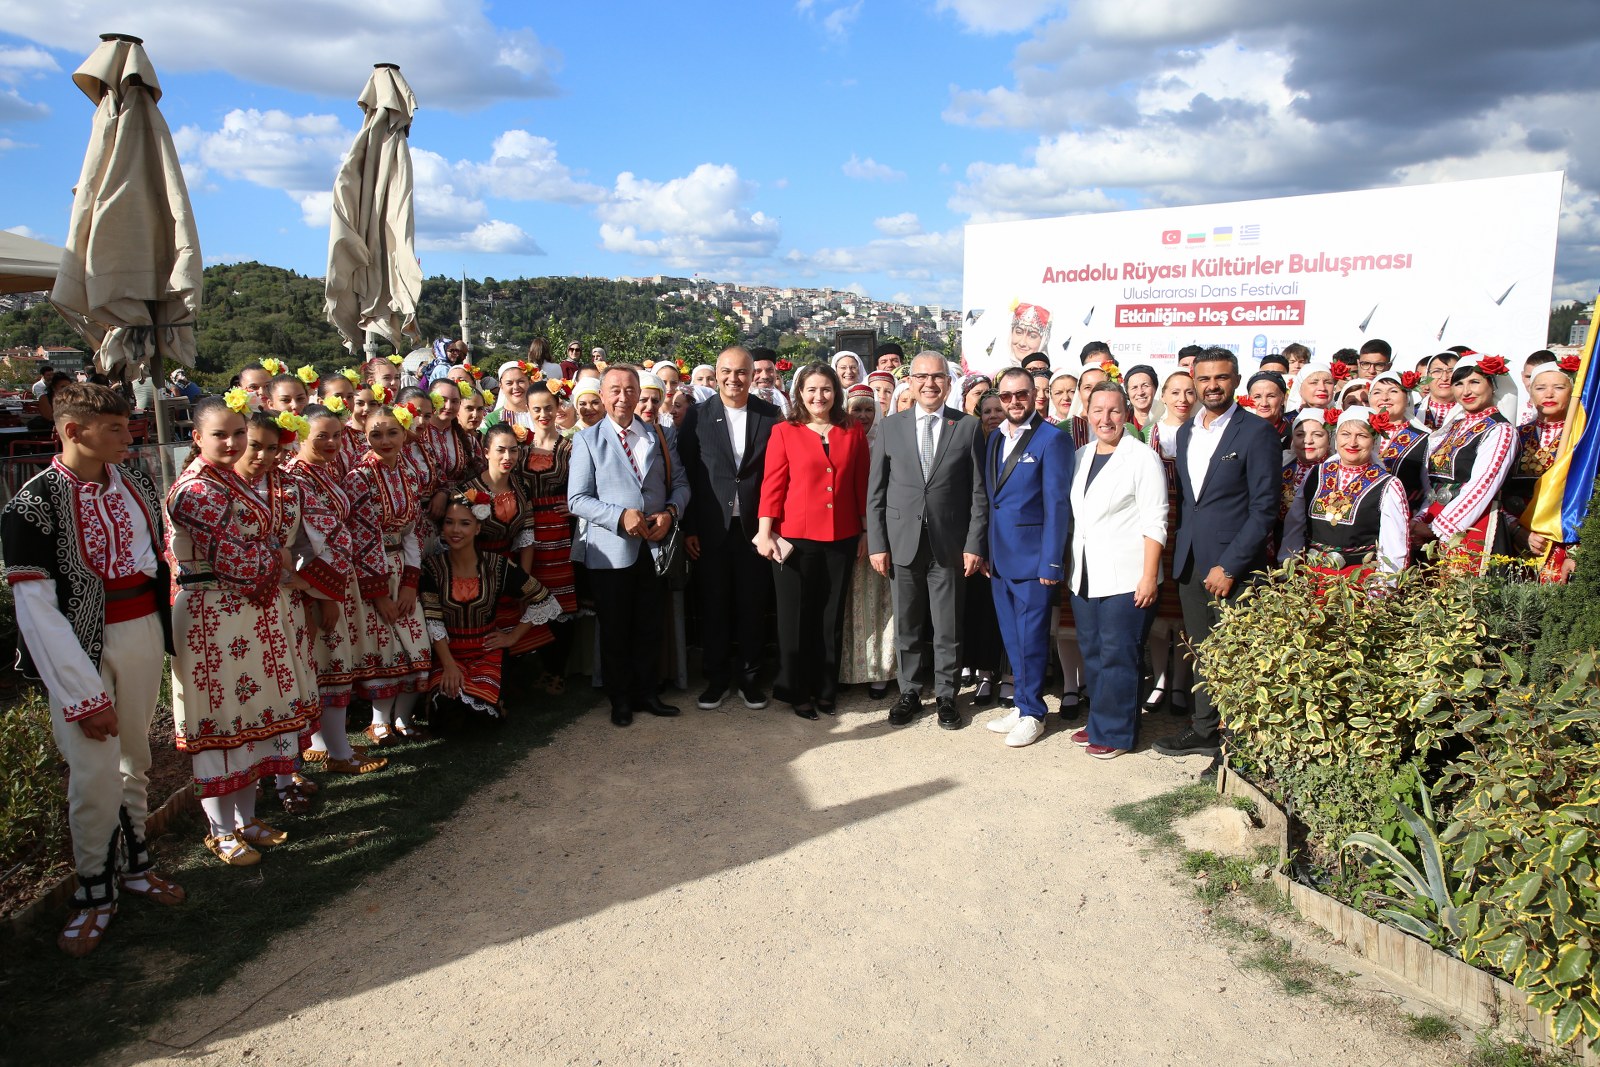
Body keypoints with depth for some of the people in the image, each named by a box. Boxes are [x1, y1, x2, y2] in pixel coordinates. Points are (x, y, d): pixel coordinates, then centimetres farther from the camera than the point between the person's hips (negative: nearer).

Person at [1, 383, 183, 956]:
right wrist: (82, 694, -17)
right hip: (78, 647, -5)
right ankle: (95, 891, 17)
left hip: (143, 632, 5)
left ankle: (133, 864, 33)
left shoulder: (134, 480, 3)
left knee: (134, 755, 16)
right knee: (94, 774, -4)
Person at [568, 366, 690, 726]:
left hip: (653, 546, 3)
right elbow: (577, 499, -7)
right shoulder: (587, 439, 0)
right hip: (610, 549, -2)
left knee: (650, 626, 9)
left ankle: (646, 692, 24)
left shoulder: (658, 436, 10)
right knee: (614, 629, 8)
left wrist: (670, 512, -12)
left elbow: (680, 483, 8)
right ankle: (620, 699, 22)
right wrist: (620, 516, -19)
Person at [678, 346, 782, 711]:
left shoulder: (771, 416, 2)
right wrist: (688, 528, -4)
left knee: (753, 607, 8)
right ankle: (716, 678, 23)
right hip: (711, 528, 0)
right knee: (713, 606, 8)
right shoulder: (697, 416, 0)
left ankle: (748, 676, 24)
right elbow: (685, 474, -1)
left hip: (755, 528, 1)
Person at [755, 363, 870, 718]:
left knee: (832, 617, 11)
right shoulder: (783, 432, 0)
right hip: (795, 537, -2)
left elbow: (862, 485, 8)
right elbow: (772, 485, -4)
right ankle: (796, 691, 19)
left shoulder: (853, 433, 6)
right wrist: (765, 532, -10)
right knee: (796, 616, 6)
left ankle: (826, 690, 24)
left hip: (842, 538, 2)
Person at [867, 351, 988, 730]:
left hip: (950, 544, -1)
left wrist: (975, 544, -4)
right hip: (903, 542, 1)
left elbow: (979, 492, 1)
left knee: (948, 628, 8)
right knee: (907, 626, 10)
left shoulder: (968, 427, 1)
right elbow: (876, 492, 4)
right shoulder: (890, 427, 4)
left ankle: (946, 696, 23)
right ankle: (909, 692, 26)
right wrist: (877, 543, -1)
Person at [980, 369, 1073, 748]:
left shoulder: (1053, 439, -9)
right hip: (999, 556, 7)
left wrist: (1051, 560, -16)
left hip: (1032, 556, -6)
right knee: (1011, 638, 13)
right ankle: (1022, 704, 26)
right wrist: (984, 550, 10)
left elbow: (1057, 503, -13)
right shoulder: (993, 438, 12)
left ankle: (1032, 713, 15)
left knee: (1031, 638, 1)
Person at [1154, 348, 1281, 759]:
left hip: (1232, 565, -6)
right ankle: (1204, 730, 26)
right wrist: (1181, 550, 9)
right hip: (1190, 562, 6)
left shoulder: (1257, 433, -8)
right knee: (1201, 651, 13)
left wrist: (1229, 566, -15)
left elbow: (1264, 508, -12)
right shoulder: (1185, 432, 12)